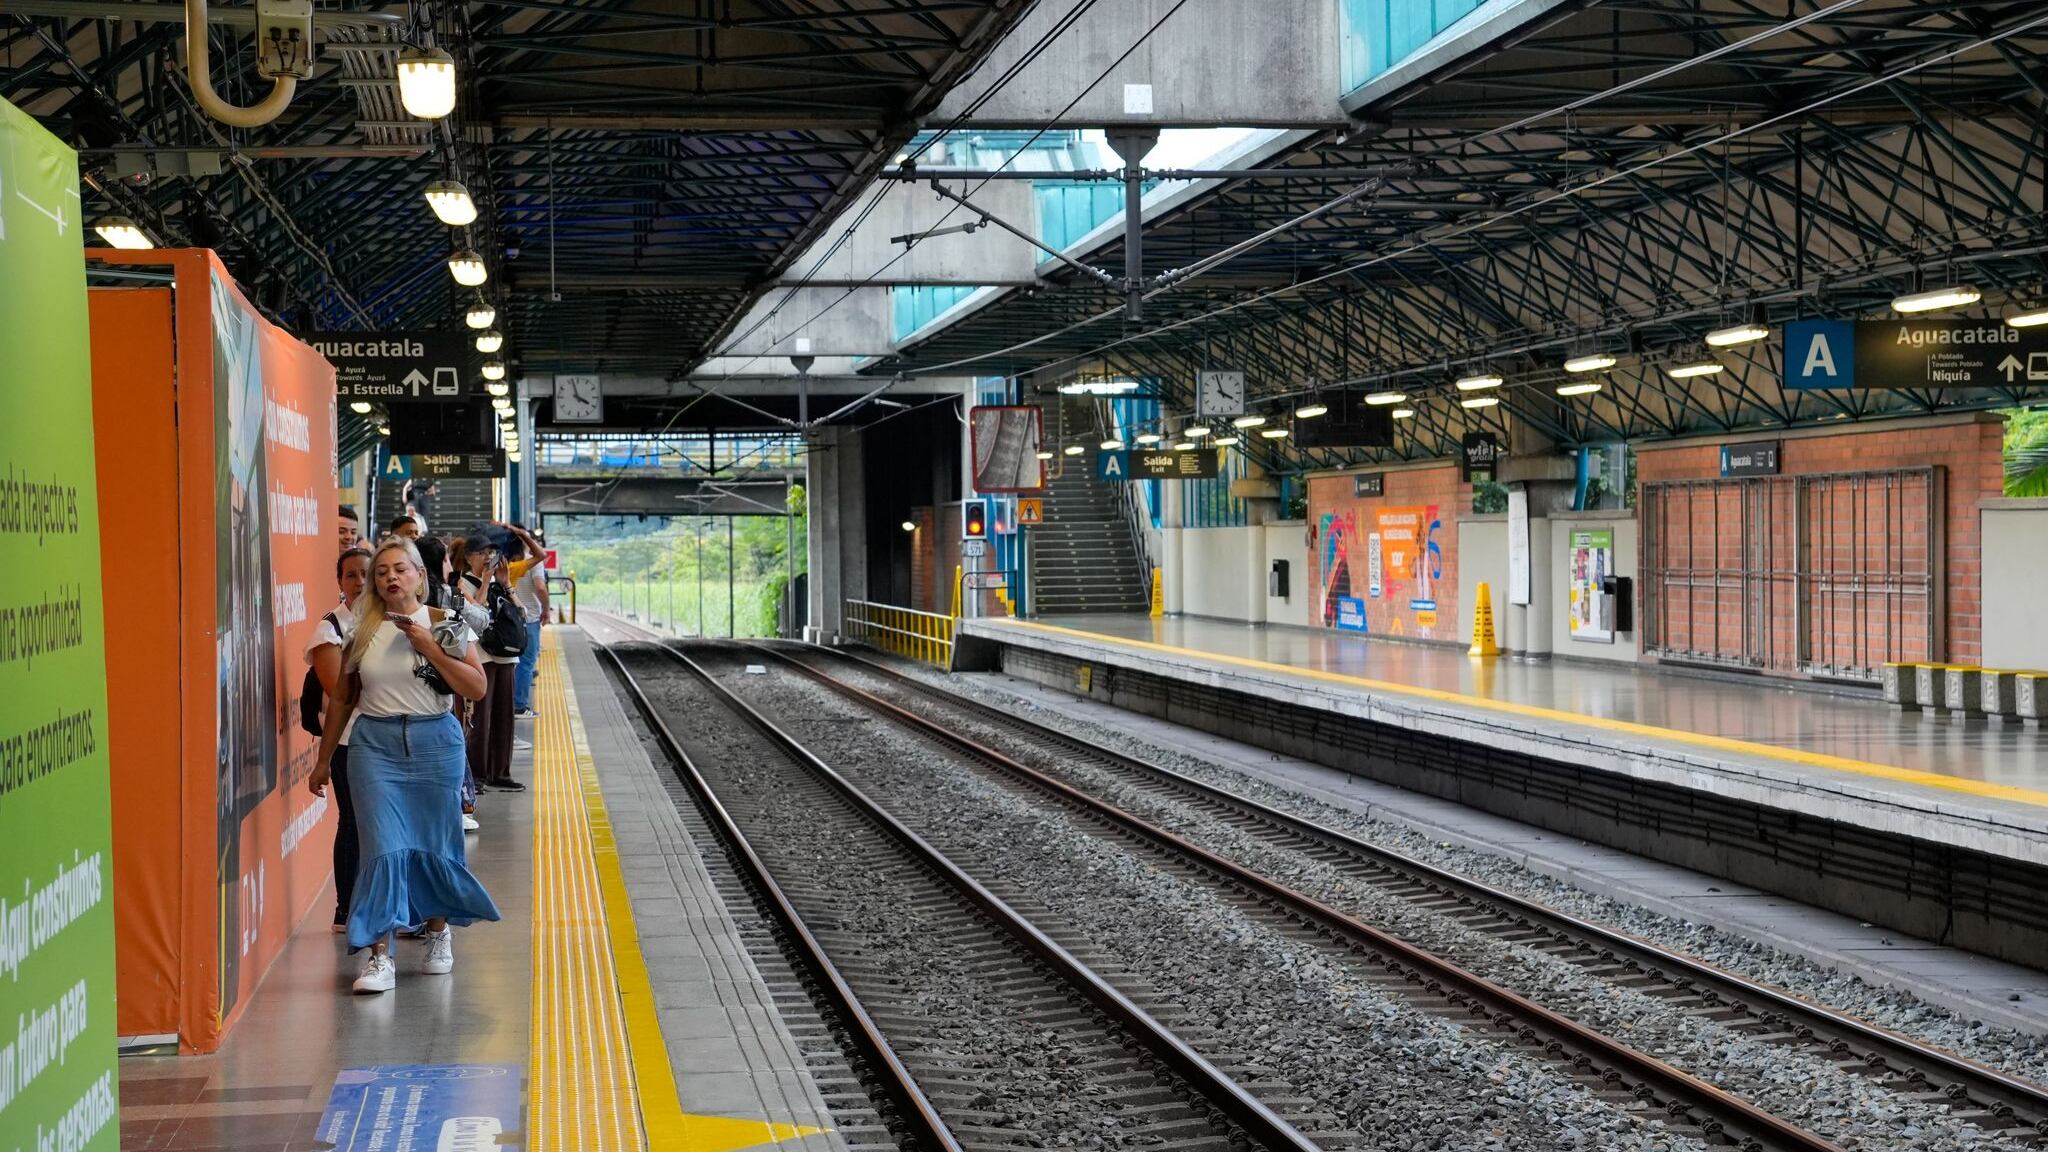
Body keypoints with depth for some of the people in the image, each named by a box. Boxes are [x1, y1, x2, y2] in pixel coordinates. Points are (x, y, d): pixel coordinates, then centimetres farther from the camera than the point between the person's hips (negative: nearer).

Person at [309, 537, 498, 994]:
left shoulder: (445, 624, 1)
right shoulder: (362, 631, 6)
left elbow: (476, 688, -6)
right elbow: (342, 699, 13)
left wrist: (430, 648, -14)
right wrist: (323, 760, 15)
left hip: (434, 743, 0)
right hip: (374, 744, 0)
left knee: (432, 846, 7)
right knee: (384, 848, -9)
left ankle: (439, 930, 33)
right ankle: (380, 957, -8)